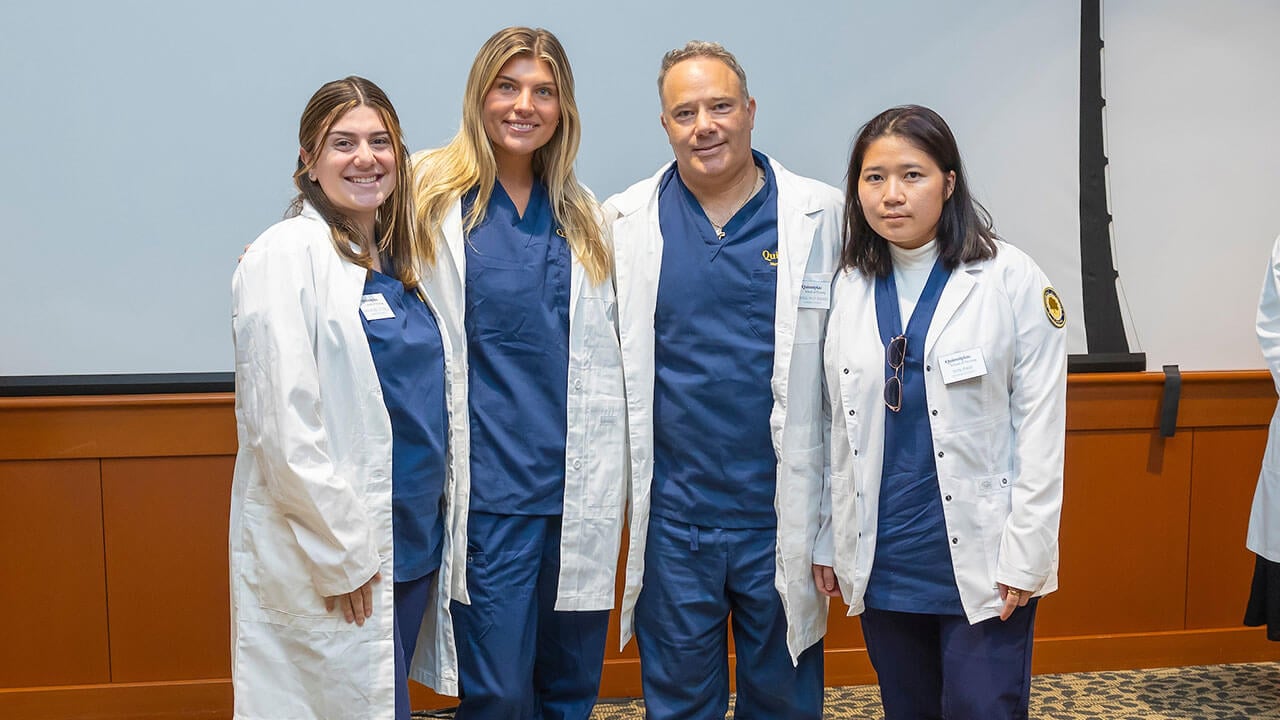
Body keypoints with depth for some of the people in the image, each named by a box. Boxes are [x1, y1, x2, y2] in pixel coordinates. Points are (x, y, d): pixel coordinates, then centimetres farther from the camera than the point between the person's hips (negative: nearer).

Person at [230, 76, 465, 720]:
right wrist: (339, 556, -17)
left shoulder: (400, 260, 11)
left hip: (417, 542, 7)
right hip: (329, 557, -7)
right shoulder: (286, 256, -11)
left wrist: (443, 520, 12)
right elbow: (283, 424, -18)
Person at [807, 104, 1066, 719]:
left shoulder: (1012, 280, -7)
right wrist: (828, 538, 9)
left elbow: (1040, 428, -8)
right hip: (881, 562, 4)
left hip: (980, 565, -4)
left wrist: (1025, 554, -10)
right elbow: (839, 427, 9)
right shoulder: (850, 287, 5)